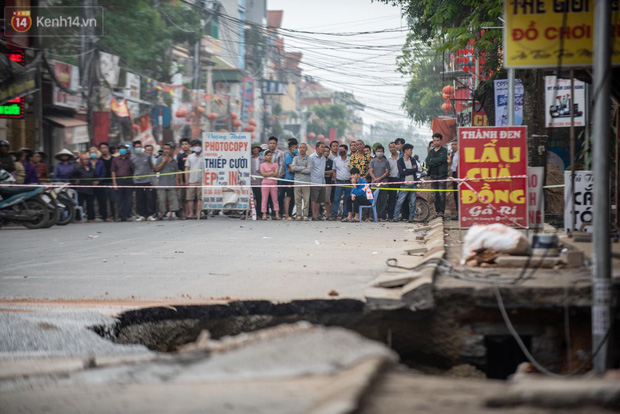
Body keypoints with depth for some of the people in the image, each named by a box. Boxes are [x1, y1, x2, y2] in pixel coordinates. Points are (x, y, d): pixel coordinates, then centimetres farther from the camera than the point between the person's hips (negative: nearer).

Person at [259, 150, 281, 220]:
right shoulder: (262, 165, 7)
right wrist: (272, 173, -6)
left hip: (273, 183, 1)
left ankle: (277, 214, -3)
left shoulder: (275, 165, 11)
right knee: (264, 199, -4)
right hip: (265, 183, -1)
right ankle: (264, 214, -3)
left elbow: (276, 174, -1)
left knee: (275, 199, -1)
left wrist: (267, 174, -6)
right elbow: (263, 174, -7)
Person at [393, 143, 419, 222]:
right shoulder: (400, 161, 1)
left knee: (412, 202, 4)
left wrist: (406, 170, -10)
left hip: (413, 183, 4)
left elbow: (416, 169, -2)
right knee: (400, 201, -8)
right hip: (404, 184, -4)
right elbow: (401, 172, -12)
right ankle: (395, 217, -6)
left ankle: (411, 217, 11)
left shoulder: (412, 160, 13)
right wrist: (411, 170, -9)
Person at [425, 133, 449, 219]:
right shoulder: (431, 152, 16)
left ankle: (441, 211, -11)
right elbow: (427, 162, 1)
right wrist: (437, 162, -12)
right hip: (433, 175, 5)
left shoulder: (444, 150, 3)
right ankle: (437, 211, 11)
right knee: (435, 195, 6)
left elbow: (442, 159, -16)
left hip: (442, 175, -5)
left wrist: (432, 160, -4)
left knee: (441, 194, -11)